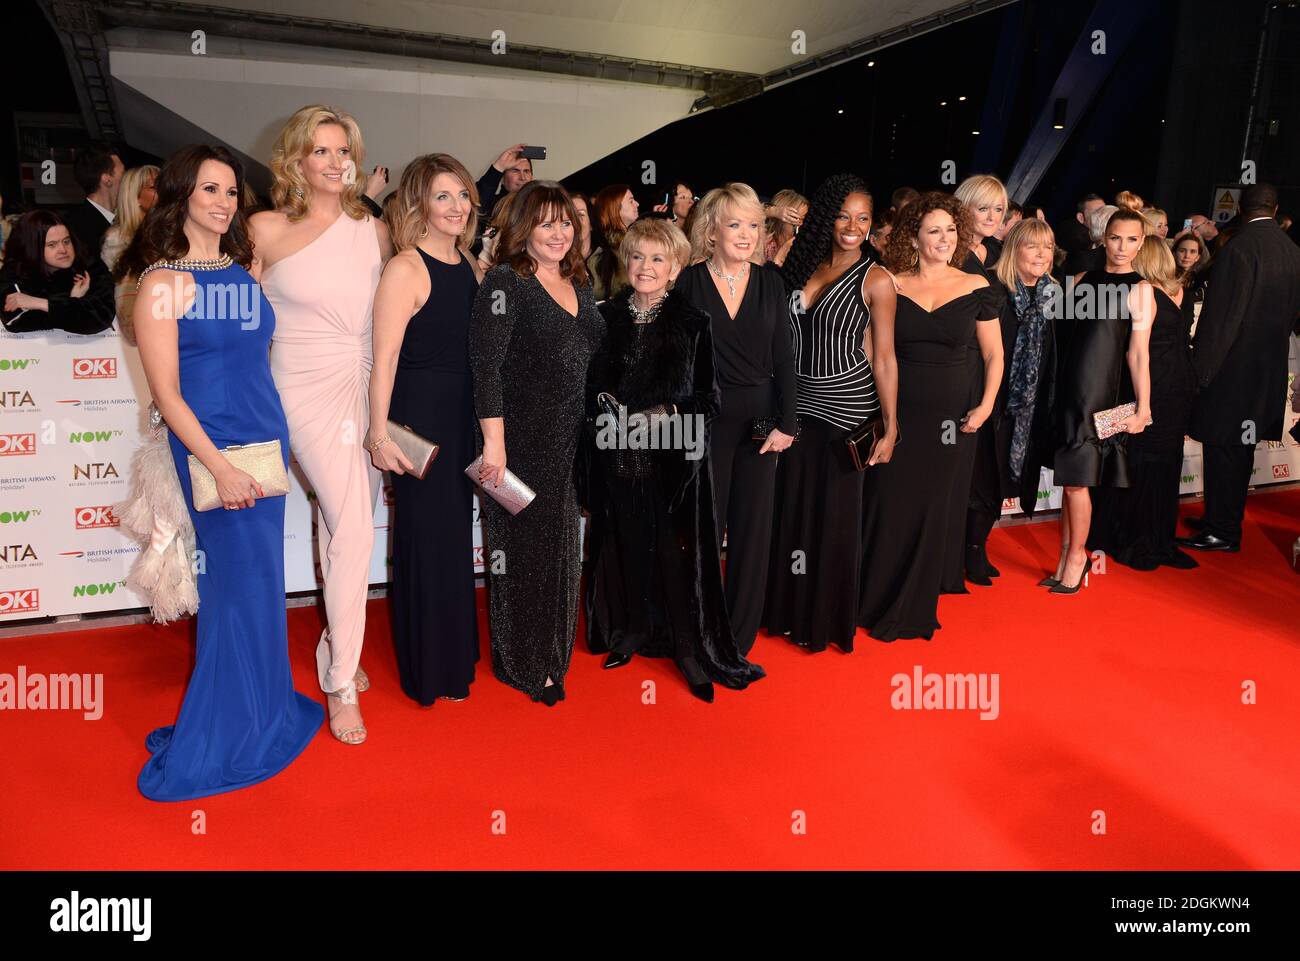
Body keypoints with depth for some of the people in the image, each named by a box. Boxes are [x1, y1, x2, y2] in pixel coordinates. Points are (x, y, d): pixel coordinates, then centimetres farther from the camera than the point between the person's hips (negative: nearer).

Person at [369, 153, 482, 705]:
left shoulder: (469, 263, 9)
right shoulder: (406, 269, -13)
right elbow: (385, 358, -16)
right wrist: (380, 434, -20)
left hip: (463, 415, 8)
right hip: (419, 415, -7)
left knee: (456, 533, 17)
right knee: (427, 538, 3)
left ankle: (455, 655, 35)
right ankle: (428, 670, 20)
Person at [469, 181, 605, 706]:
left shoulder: (578, 284, 12)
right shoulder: (505, 283, -10)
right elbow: (485, 366, -16)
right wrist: (494, 441, -22)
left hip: (574, 442, 7)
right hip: (523, 440, -7)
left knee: (561, 543, 15)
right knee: (522, 546, 4)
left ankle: (552, 651, 32)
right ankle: (521, 662, 20)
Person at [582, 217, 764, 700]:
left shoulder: (694, 322, -2)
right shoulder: (607, 316, 7)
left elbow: (709, 398, -2)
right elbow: (592, 383, 12)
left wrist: (665, 415, -16)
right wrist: (606, 404, -7)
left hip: (675, 456, -3)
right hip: (619, 455, 3)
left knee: (676, 548, 0)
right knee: (625, 544, 9)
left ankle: (693, 651, 13)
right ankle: (628, 634, 28)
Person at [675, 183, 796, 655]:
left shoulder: (769, 282, 5)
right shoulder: (689, 282, -2)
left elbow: (783, 356, 4)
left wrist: (787, 423, -3)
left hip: (759, 419, 3)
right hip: (705, 420, -3)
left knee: (754, 528, 7)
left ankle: (741, 635, 22)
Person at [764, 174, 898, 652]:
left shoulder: (875, 280, -7)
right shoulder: (801, 266, 6)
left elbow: (883, 358, -8)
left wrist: (890, 428, -11)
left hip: (845, 409, -4)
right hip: (796, 404, 4)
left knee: (834, 515, 6)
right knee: (790, 509, 11)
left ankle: (828, 618, 24)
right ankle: (789, 608, 29)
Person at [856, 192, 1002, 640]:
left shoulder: (976, 288, 2)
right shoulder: (891, 287, 1)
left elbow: (994, 353, 8)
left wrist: (986, 405, -4)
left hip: (948, 416, 1)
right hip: (895, 413, 0)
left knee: (934, 512, 7)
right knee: (888, 507, 3)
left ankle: (913, 611, 22)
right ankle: (875, 603, 20)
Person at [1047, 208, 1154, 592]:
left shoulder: (1140, 289, -4)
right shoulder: (1084, 279, 11)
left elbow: (1138, 352, -9)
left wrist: (1143, 408, -12)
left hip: (1101, 392, -5)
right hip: (1069, 388, 5)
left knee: (1076, 479, -4)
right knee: (1068, 478, 10)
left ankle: (1076, 556, 12)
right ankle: (1065, 557, 20)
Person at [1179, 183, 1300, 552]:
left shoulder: (1238, 249, -16)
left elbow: (1220, 317, -18)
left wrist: (1199, 369, -13)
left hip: (1232, 369, -8)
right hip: (1269, 369, 8)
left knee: (1223, 450, 0)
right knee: (1241, 449, 16)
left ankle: (1223, 532, 6)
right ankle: (1222, 520, 28)